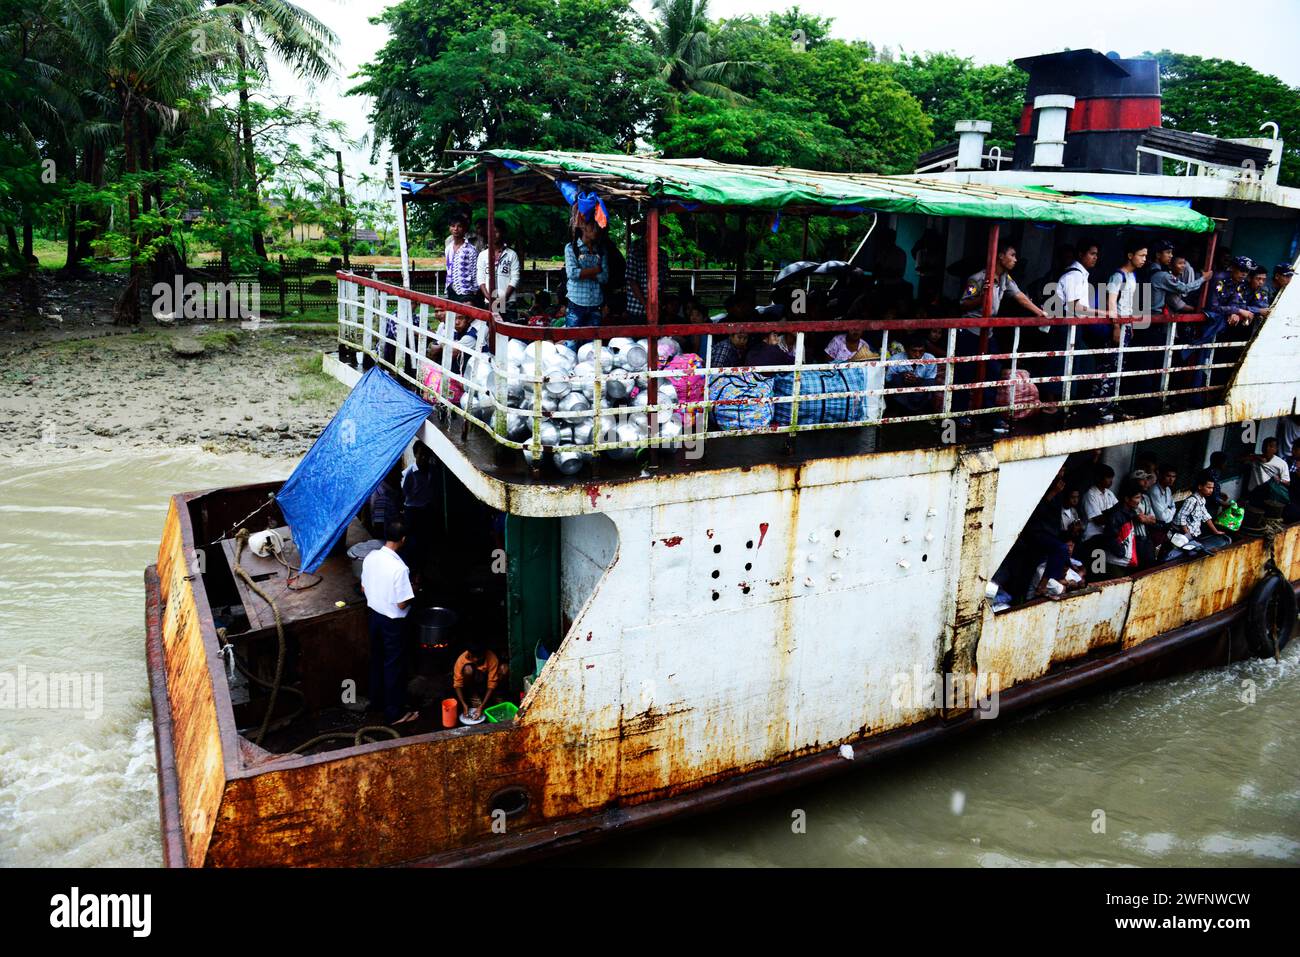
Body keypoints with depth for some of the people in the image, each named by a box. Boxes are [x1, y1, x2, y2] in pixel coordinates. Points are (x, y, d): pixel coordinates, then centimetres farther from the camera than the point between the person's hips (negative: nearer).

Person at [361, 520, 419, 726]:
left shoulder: (370, 557, -7)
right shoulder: (399, 567, -29)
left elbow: (364, 588, 6)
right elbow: (402, 604, -24)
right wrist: (413, 592, -6)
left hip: (374, 614, 7)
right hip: (392, 621, -7)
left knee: (377, 659, 24)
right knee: (394, 666, 7)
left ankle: (377, 700, 42)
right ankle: (395, 713, 19)